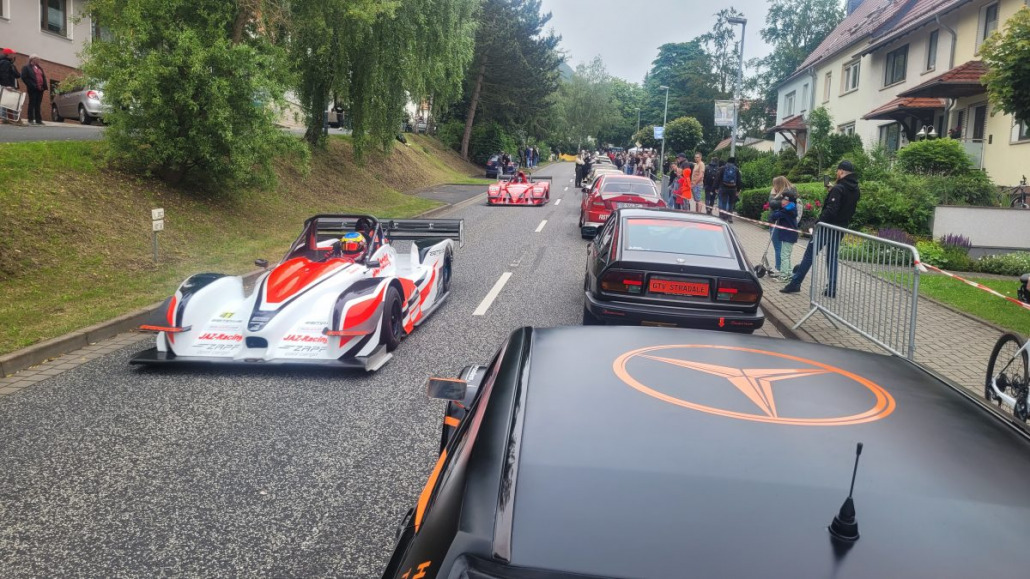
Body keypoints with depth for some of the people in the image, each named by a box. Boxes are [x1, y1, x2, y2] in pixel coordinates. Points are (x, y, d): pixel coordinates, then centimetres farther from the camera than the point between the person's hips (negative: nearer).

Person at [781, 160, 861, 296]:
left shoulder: (838, 188, -18)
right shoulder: (856, 191, 8)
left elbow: (830, 210, -25)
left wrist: (818, 224, -21)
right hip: (841, 228, 7)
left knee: (809, 254, -1)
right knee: (832, 257, 14)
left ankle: (795, 284, 1)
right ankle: (831, 289, 12)